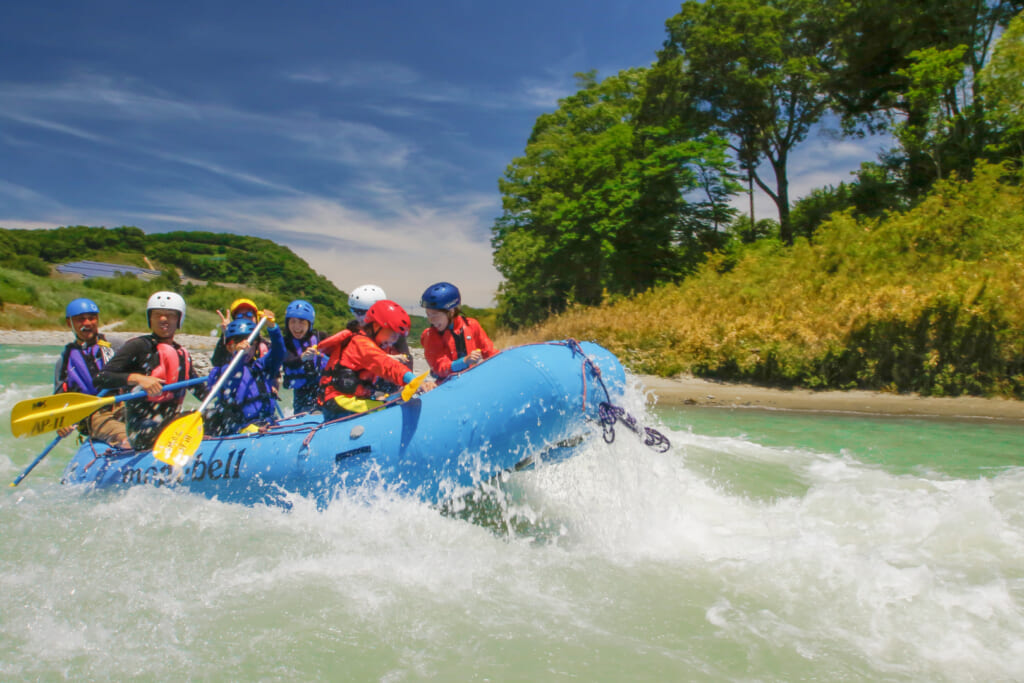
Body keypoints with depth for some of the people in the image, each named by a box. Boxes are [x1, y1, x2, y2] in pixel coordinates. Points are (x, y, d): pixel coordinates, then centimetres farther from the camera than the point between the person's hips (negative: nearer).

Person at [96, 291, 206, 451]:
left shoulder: (183, 354, 15)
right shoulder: (138, 346, -3)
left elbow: (202, 391, 16)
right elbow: (100, 378, -10)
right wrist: (136, 378, -23)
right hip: (142, 432, -7)